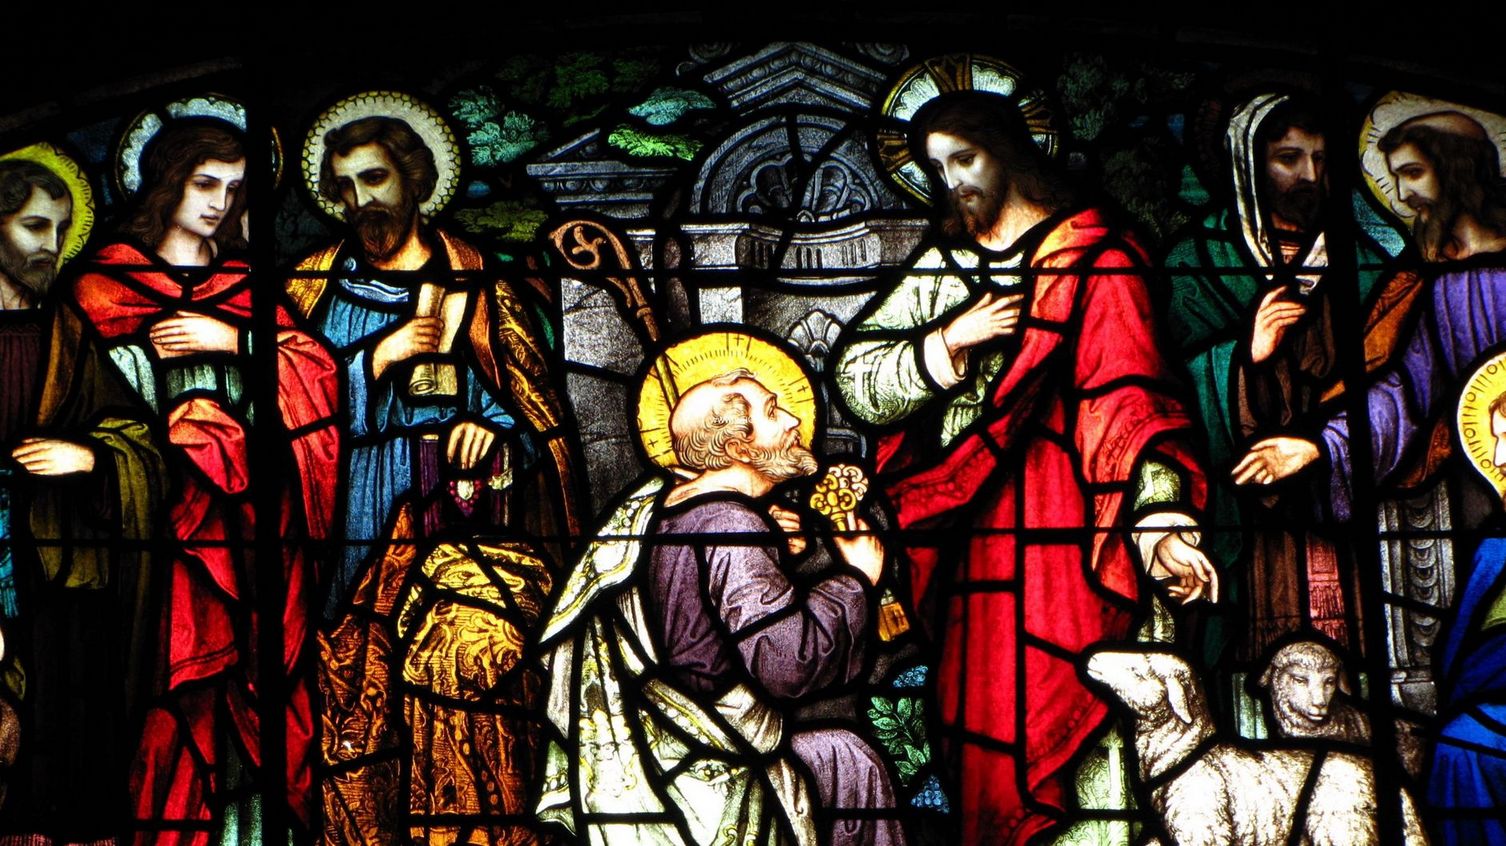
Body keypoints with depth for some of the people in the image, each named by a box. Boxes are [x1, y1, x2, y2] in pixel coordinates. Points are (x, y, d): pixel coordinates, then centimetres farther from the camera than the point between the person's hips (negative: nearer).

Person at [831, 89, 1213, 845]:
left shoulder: (1091, 258, 0)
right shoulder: (943, 265, 16)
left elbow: (1125, 393, -12)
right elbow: (854, 379, 8)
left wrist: (1158, 521, -25)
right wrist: (950, 342, -7)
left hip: (1052, 533, -4)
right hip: (961, 530, 5)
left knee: (1038, 730, -8)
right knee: (974, 725, 4)